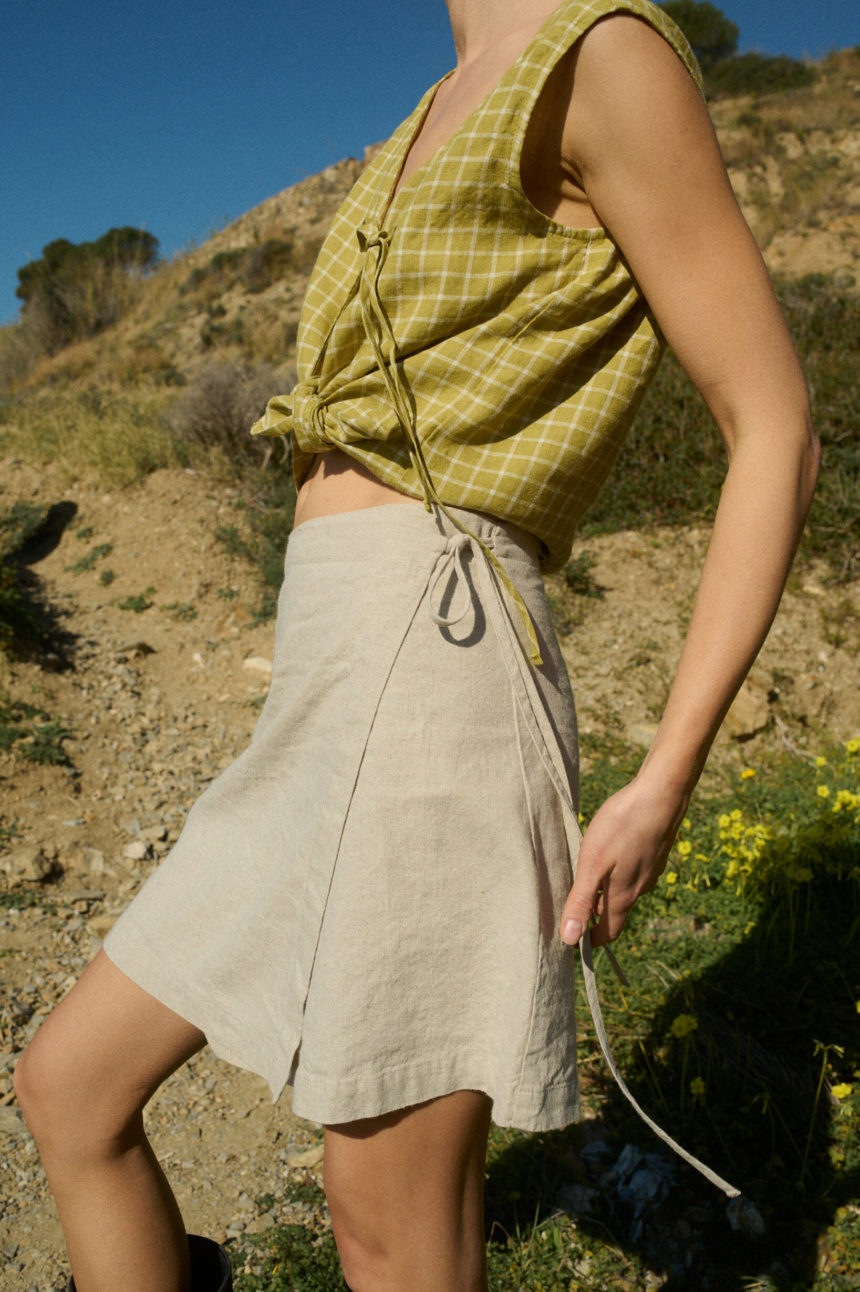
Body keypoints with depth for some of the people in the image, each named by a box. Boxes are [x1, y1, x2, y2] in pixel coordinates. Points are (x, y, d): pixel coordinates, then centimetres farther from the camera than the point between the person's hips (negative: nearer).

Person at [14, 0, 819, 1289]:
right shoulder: (452, 116, 24)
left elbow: (779, 432, -7)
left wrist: (666, 784, -12)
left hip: (429, 691, -9)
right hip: (344, 707, 10)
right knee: (68, 1084, 16)